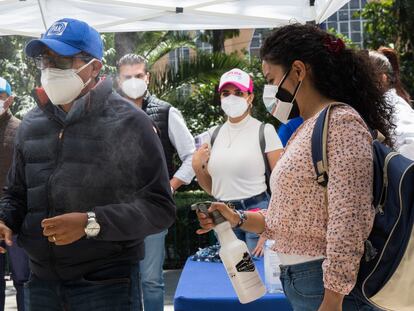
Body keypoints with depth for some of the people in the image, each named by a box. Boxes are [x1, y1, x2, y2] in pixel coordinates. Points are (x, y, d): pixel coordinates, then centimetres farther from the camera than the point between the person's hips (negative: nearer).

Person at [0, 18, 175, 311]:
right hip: (41, 282, 5)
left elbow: (160, 208, -12)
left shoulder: (128, 123, -9)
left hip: (108, 284, -5)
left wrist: (91, 223, -22)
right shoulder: (31, 125, 8)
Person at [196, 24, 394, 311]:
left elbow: (348, 226, -21)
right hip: (297, 282, 9)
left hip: (328, 287, -9)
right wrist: (237, 219, 6)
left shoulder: (341, 122, -14)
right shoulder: (305, 129, 13)